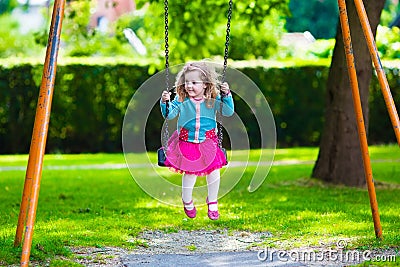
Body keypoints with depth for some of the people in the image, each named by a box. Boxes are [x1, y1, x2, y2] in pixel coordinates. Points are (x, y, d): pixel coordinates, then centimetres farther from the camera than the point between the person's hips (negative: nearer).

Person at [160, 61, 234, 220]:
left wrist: (226, 95, -24)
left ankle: (212, 202, 21)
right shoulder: (181, 100, -9)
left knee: (214, 171, -2)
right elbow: (169, 114, -7)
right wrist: (165, 102, -25)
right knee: (190, 173, 0)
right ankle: (187, 201, 27)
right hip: (187, 143, -1)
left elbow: (228, 112, -12)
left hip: (208, 142, 1)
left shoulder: (213, 100, -8)